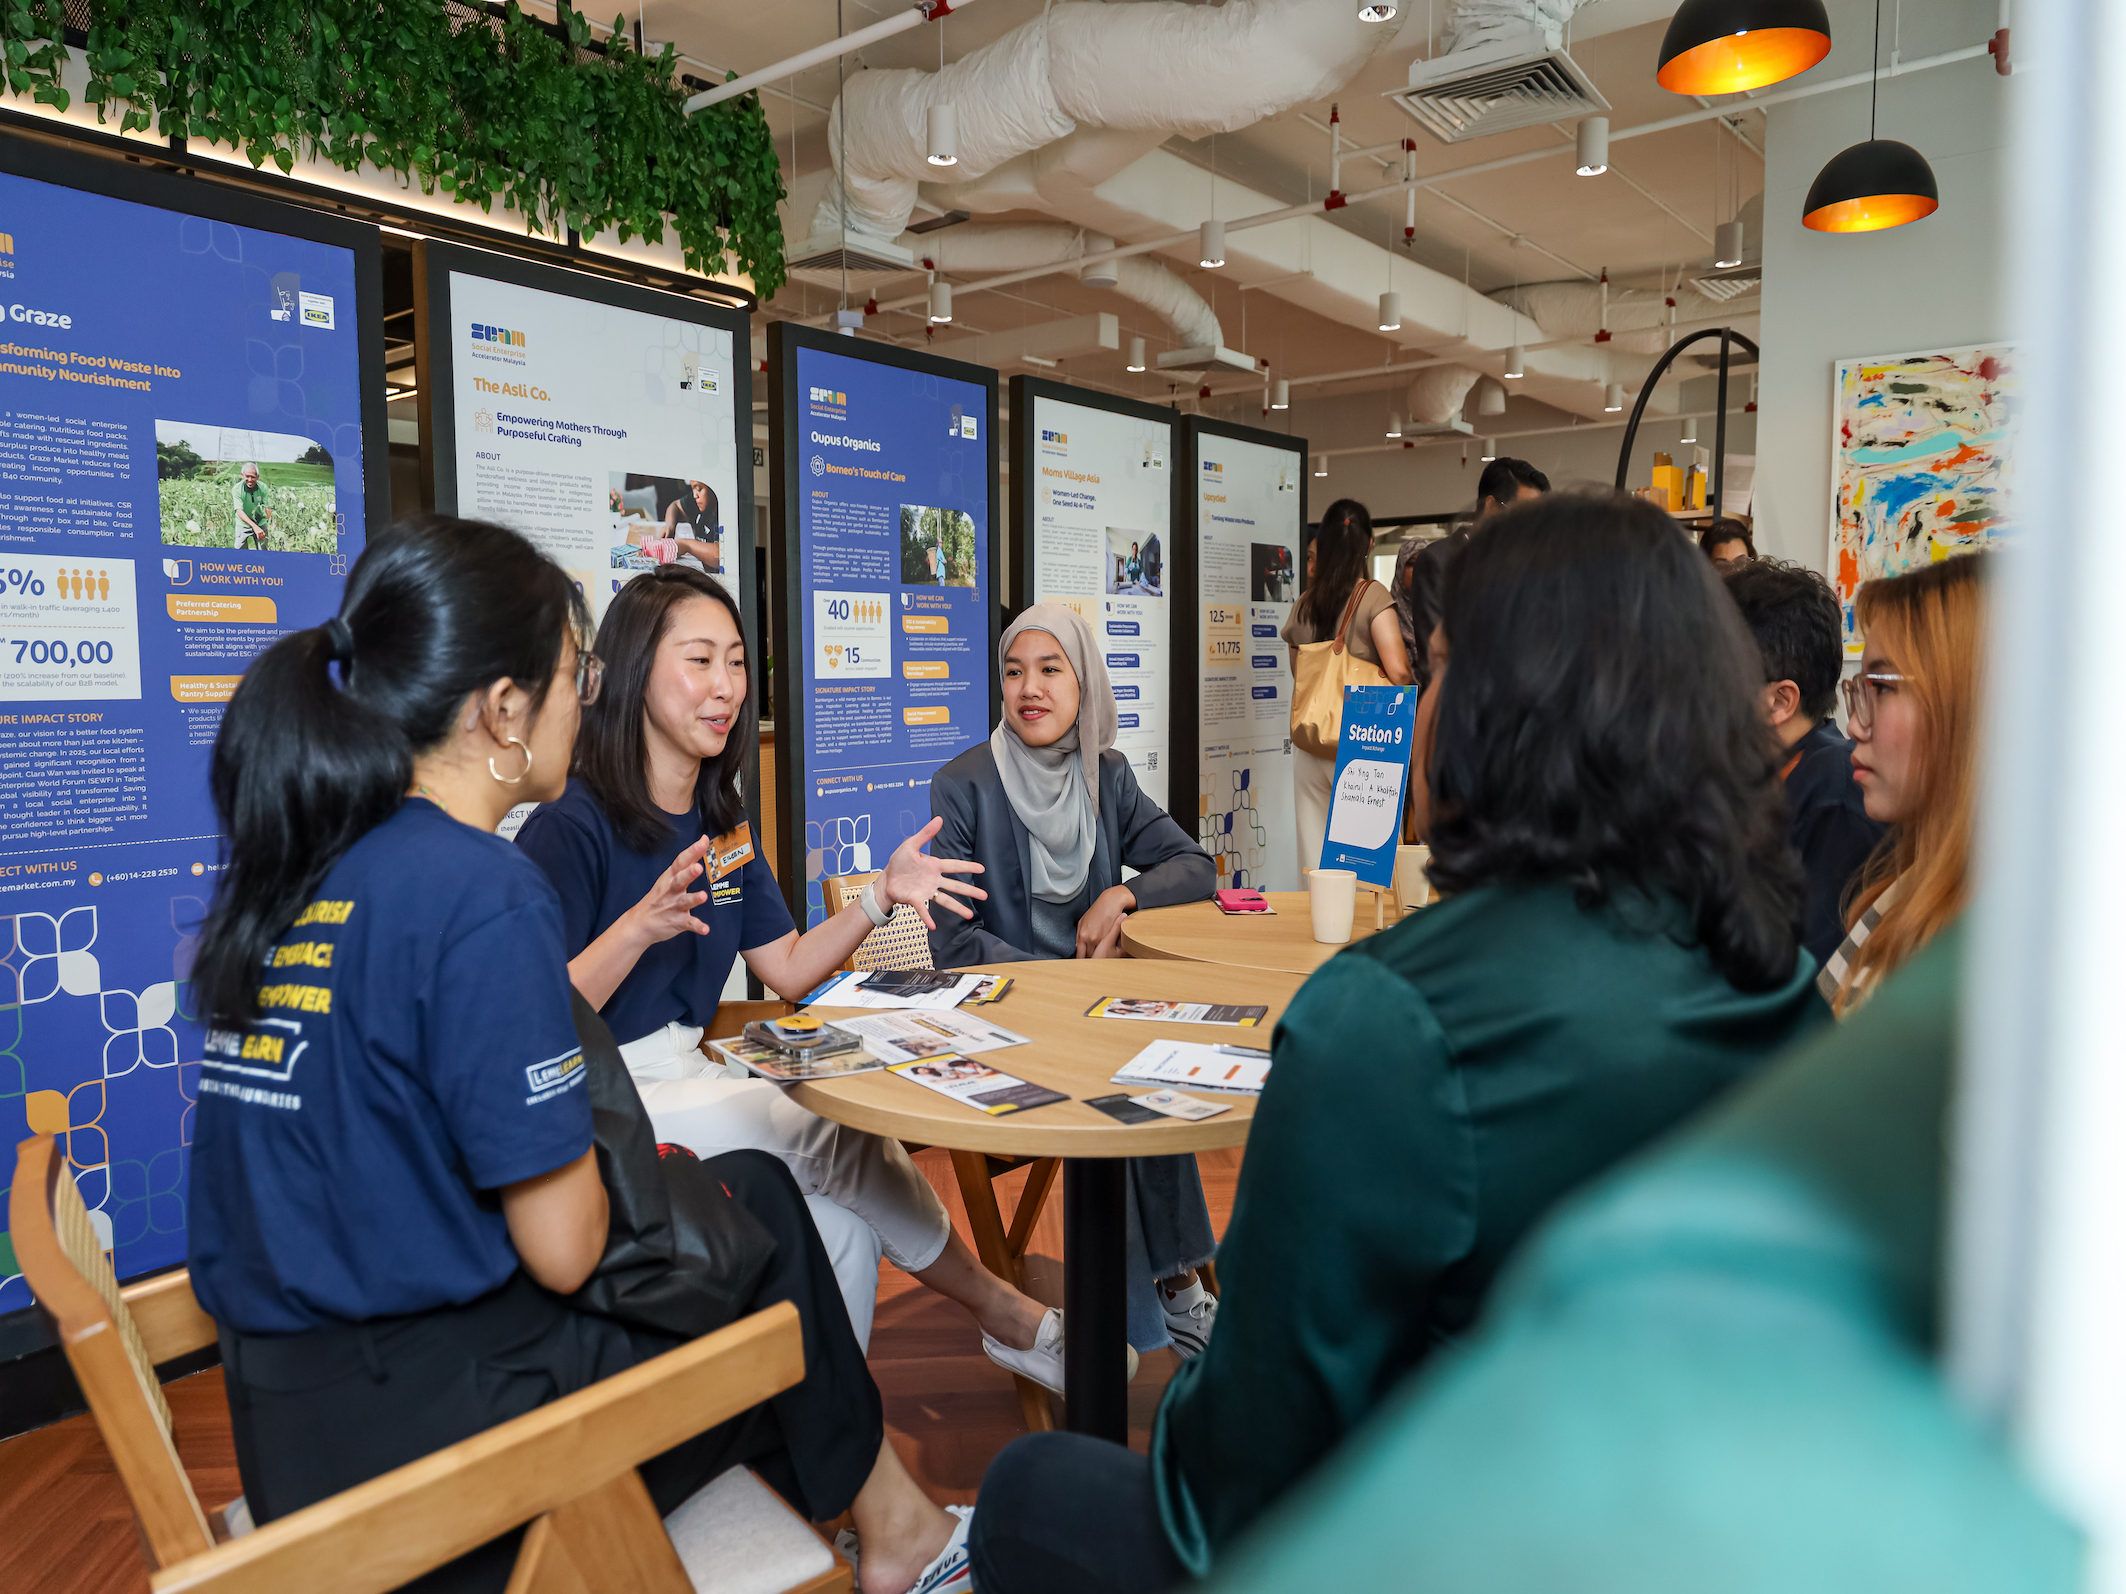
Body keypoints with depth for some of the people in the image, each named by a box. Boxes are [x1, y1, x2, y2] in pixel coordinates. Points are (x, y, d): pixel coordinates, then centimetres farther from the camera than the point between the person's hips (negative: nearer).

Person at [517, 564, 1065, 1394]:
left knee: (843, 1235, -18)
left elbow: (788, 972, 12)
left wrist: (881, 895, -1)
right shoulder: (570, 827, -14)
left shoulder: (719, 821, 11)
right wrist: (639, 928, -35)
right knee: (839, 1133, -22)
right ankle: (1009, 1316, -1)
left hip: (687, 1078, 7)